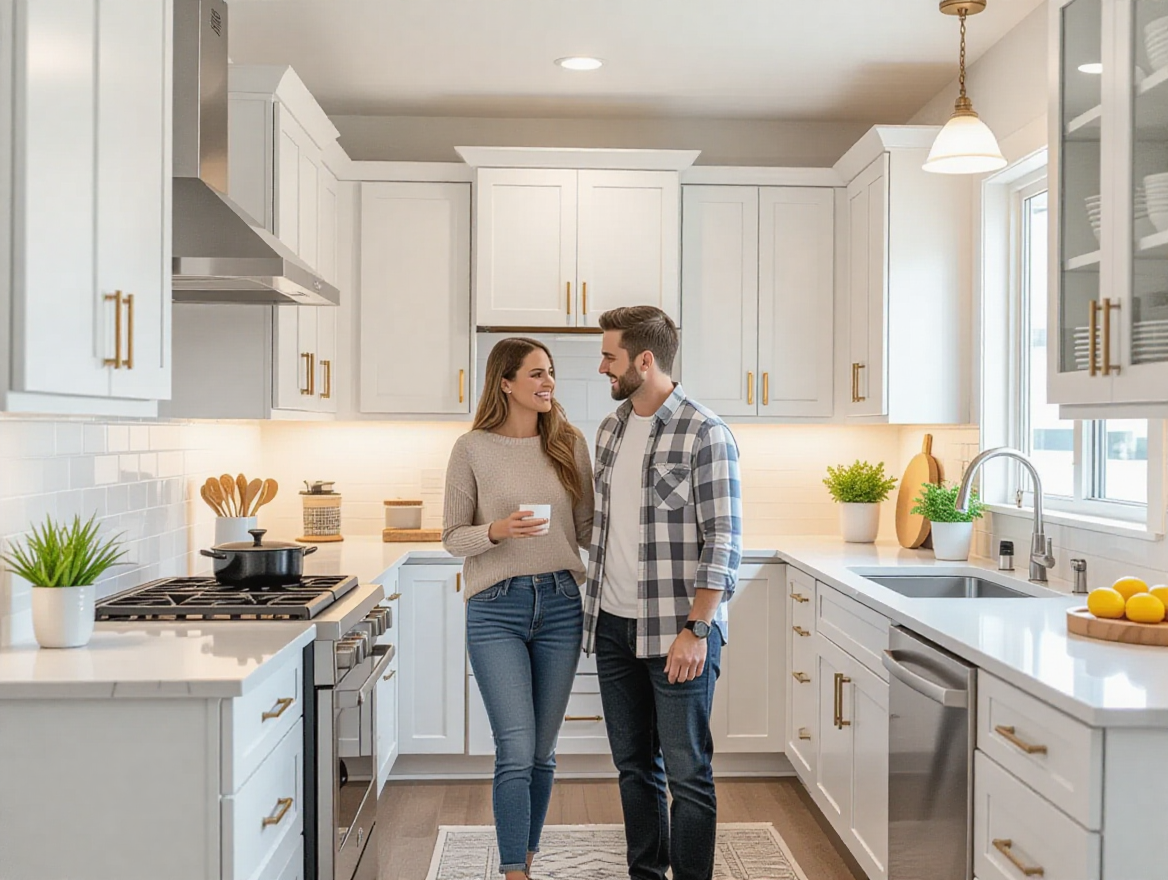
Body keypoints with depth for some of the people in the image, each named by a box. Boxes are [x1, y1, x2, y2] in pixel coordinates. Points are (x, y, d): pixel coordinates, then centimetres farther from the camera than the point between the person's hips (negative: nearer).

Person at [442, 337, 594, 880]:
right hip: (496, 610, -3)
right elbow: (452, 538, 0)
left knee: (542, 753, 12)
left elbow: (587, 529, 11)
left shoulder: (569, 443, 5)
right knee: (516, 753, -7)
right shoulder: (472, 449, -2)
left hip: (561, 605, 3)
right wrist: (496, 531, -19)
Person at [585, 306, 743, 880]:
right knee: (633, 764, 16)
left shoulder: (705, 435, -12)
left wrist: (695, 629, -19)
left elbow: (723, 543, -14)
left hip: (676, 632, -7)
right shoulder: (610, 429, 10)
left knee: (686, 772, 3)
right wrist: (592, 605, 14)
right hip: (613, 625, 7)